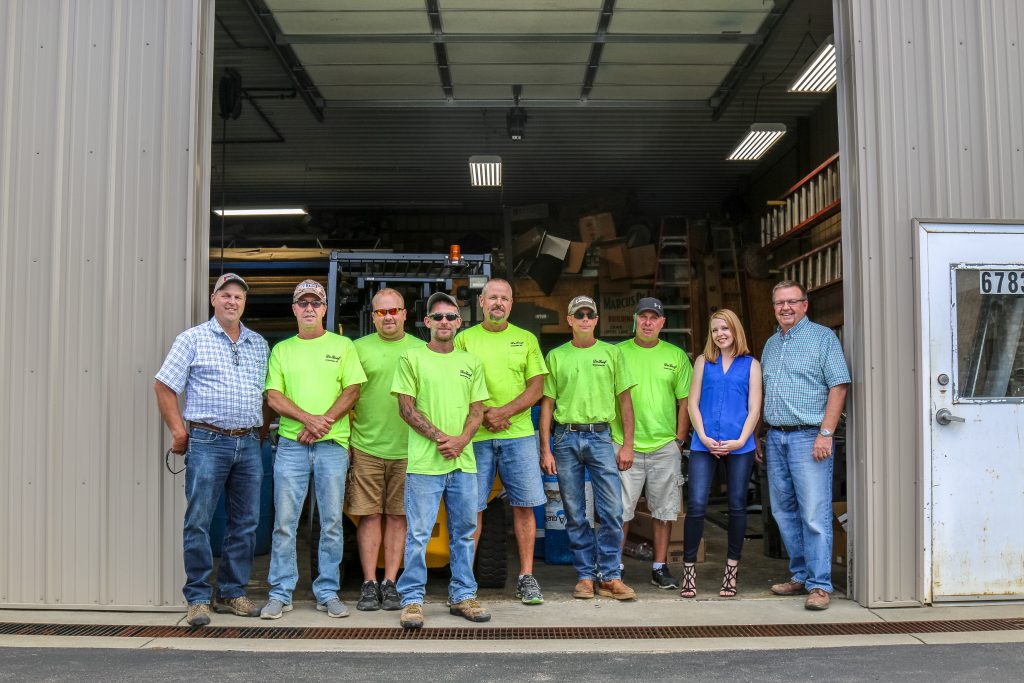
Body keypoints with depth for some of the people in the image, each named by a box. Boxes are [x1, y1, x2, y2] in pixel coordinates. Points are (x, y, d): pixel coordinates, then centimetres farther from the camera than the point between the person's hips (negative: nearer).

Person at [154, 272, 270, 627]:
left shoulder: (259, 344, 15)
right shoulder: (193, 339, 2)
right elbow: (163, 386, 0)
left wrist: (262, 429, 11)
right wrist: (179, 431, -4)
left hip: (249, 444, 5)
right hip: (207, 441, -4)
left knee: (245, 523, 8)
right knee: (198, 522, -3)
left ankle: (232, 593, 19)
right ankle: (198, 598, 7)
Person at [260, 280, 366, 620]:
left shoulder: (342, 346, 9)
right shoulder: (281, 350, 12)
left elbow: (352, 391, 1)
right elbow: (273, 397, 3)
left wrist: (324, 421, -12)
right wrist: (308, 419, -12)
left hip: (332, 445, -1)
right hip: (291, 444, 1)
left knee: (332, 522, 2)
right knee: (284, 521, 0)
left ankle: (328, 592, 12)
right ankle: (280, 594, 9)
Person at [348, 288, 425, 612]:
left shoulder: (422, 350, 9)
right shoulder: (359, 348, 7)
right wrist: (344, 439, 2)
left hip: (407, 449, 1)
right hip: (366, 447, 0)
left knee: (398, 516, 5)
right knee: (370, 515, 2)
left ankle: (390, 583, 13)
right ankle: (369, 584, 10)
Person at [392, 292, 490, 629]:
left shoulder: (470, 362, 13)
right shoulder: (412, 358, 2)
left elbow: (477, 410, 11)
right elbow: (406, 408, -3)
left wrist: (461, 440, -7)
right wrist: (439, 436, -13)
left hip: (464, 462, 4)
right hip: (424, 462, -4)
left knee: (464, 531, 10)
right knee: (418, 533, -2)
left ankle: (462, 596, 22)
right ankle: (412, 600, 8)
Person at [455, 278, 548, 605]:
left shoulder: (526, 339, 11)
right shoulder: (464, 339, 8)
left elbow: (536, 387, 4)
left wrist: (503, 412, -9)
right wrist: (483, 414, -11)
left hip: (519, 434, 1)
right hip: (475, 435, -1)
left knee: (524, 504, 2)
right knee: (472, 507, 0)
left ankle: (526, 576, 12)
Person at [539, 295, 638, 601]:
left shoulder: (611, 353, 8)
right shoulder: (556, 356, 8)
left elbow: (624, 400, 7)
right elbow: (547, 404, 8)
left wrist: (628, 444, 0)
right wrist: (545, 449, 1)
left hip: (600, 437, -1)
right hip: (566, 438, 1)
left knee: (612, 510, -6)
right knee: (575, 514, 5)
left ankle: (610, 576, 4)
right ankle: (585, 576, 15)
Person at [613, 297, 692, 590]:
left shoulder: (676, 355, 8)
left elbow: (685, 401, 9)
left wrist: (679, 439, 2)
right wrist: (611, 438, -3)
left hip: (665, 447, 2)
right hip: (624, 446, -2)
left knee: (664, 511, 8)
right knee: (619, 511, 0)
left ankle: (660, 567, 20)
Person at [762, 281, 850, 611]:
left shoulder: (823, 337, -2)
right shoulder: (771, 344, 17)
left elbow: (839, 386, -9)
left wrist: (826, 434, -16)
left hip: (808, 436, -7)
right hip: (775, 437, 7)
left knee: (814, 515, -8)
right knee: (784, 512, 11)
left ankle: (819, 584, -3)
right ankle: (801, 575, 22)